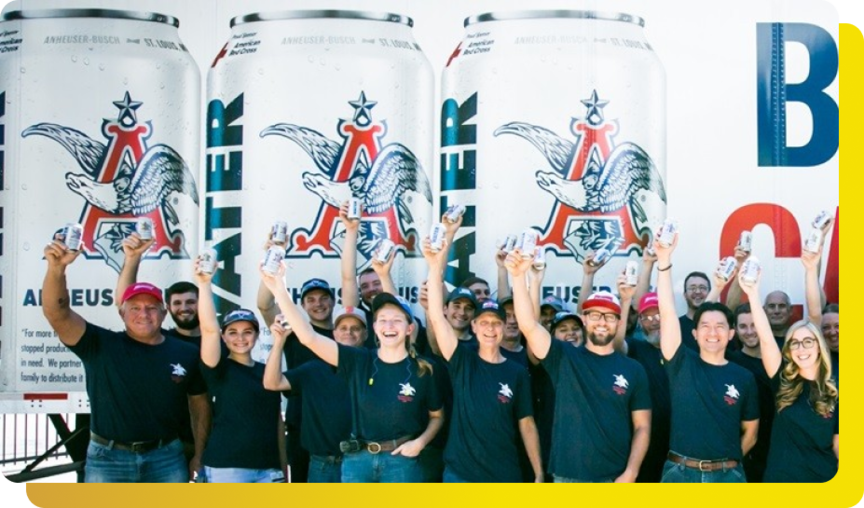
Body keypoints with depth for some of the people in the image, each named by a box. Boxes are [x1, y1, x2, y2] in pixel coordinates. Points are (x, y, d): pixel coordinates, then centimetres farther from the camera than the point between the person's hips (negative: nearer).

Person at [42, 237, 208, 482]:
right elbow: (56, 313, -17)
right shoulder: (101, 346, -4)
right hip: (108, 459, -2)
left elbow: (199, 403, 12)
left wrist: (199, 455, 8)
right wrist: (56, 269, -33)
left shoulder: (186, 354, 3)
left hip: (166, 458, 2)